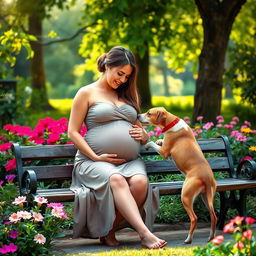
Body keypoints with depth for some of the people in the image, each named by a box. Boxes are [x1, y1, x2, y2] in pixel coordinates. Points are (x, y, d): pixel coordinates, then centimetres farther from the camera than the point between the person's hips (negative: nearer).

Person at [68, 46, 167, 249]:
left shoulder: (127, 95, 24)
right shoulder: (87, 93, 9)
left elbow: (140, 129, 32)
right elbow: (73, 132, 2)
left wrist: (144, 135, 6)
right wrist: (96, 157, -10)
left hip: (131, 161, 4)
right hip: (95, 162, -4)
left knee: (140, 182, -31)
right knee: (116, 180, -38)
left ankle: (109, 231, -19)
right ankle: (145, 234, -47)